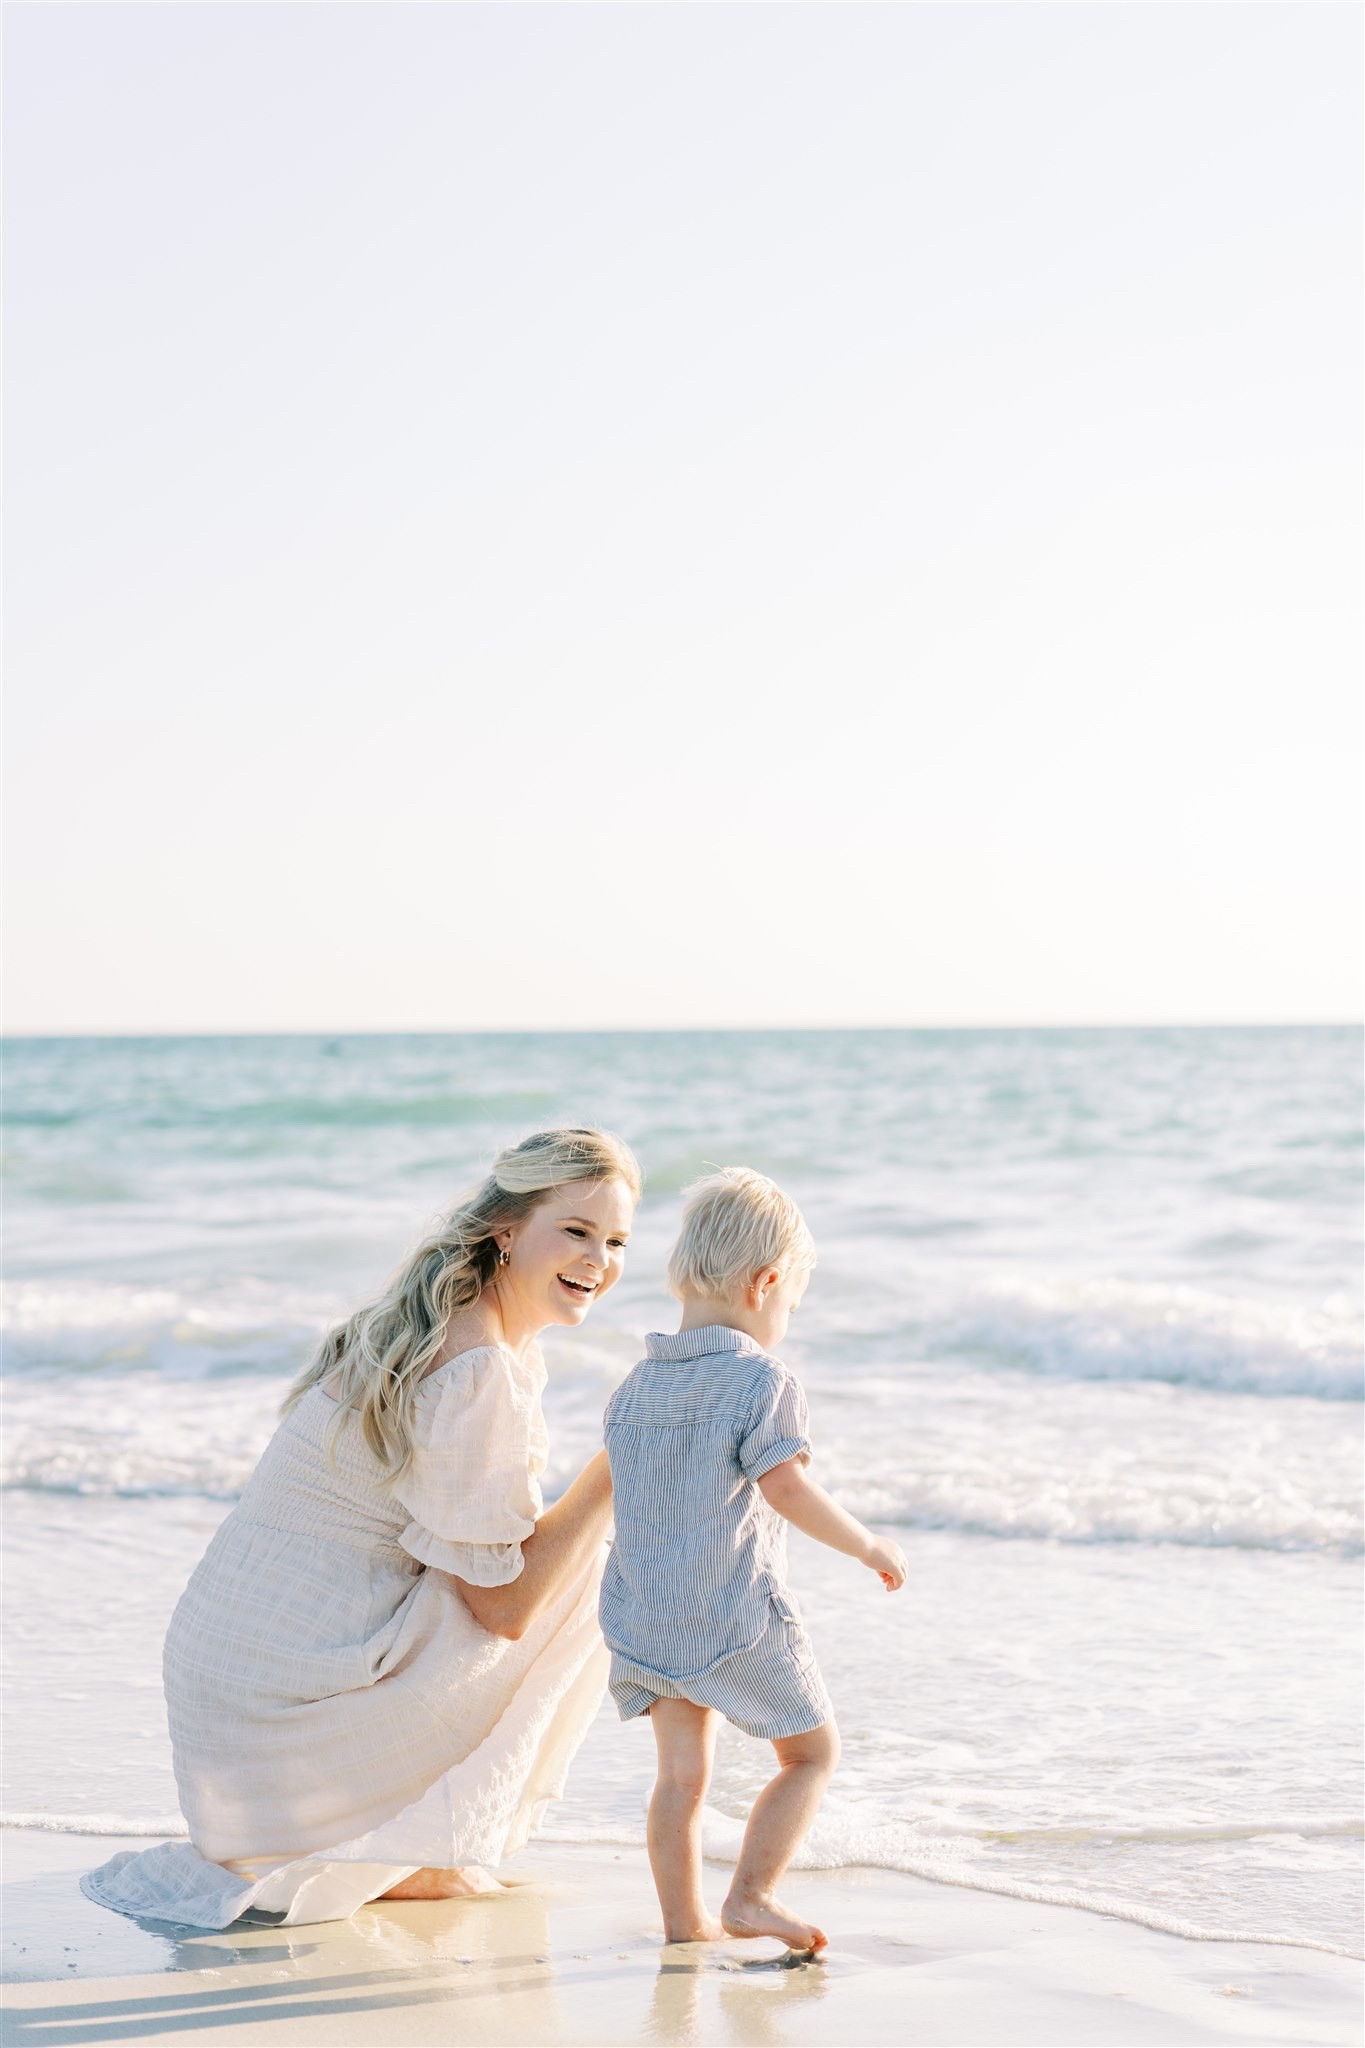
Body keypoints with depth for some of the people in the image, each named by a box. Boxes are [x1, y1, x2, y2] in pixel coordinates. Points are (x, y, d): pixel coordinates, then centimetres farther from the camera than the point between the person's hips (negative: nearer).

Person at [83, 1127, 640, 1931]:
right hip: (289, 1705, -9)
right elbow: (502, 1604, -16)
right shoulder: (476, 1371, -19)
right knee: (580, 1585, -3)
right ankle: (416, 1846, 2)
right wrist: (618, 1468, -13)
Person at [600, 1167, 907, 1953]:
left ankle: (685, 1921, 11)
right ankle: (751, 1894, 0)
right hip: (737, 1615, -6)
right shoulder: (762, 1380, -11)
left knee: (683, 1771, 12)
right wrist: (869, 1545, -8)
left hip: (644, 1616, 6)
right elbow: (786, 1487, -19)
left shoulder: (635, 1386, 11)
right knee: (813, 1749, 9)